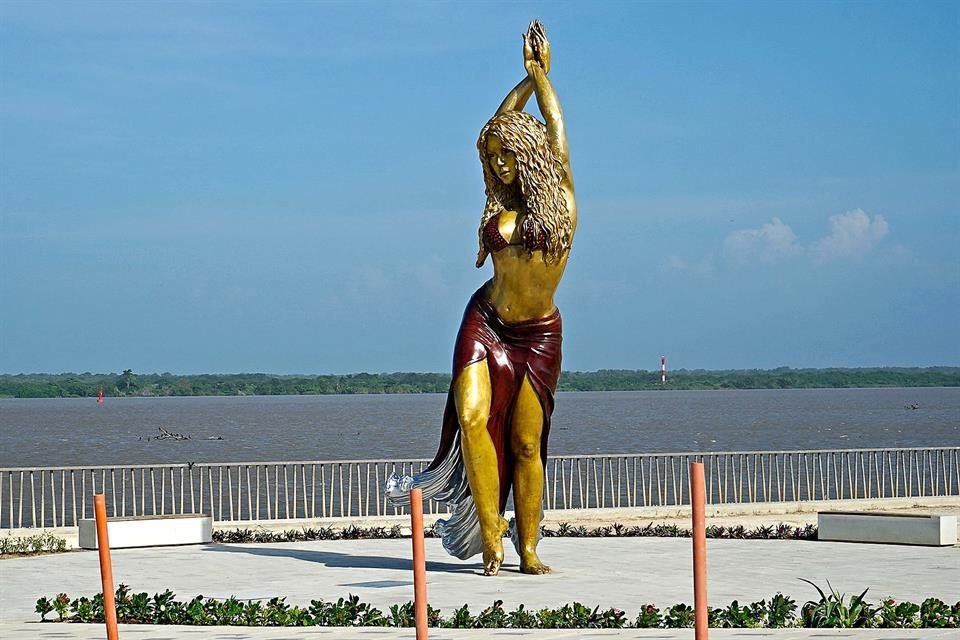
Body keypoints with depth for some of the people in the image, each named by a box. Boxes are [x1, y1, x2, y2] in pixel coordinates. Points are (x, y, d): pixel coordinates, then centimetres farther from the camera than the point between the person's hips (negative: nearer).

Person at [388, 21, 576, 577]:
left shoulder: (561, 197, 1)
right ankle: (491, 540, -15)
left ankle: (528, 550, 8)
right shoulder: (500, 205, 9)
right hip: (486, 326, 2)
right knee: (472, 418, -18)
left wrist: (542, 75, 6)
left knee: (526, 443, -1)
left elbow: (554, 134, -1)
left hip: (539, 335, -2)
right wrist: (528, 78, 14)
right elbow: (496, 133, 13)